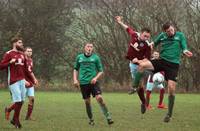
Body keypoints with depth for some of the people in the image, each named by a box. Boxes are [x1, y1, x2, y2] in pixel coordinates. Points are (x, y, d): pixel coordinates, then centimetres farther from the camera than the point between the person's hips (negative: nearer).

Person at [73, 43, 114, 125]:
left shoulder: (95, 58, 5)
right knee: (87, 102, 3)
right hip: (83, 83, 2)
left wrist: (96, 78, -11)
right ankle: (91, 120, 19)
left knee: (99, 98, -17)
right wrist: (75, 79, 7)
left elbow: (101, 71, 7)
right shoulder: (79, 57, 9)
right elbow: (76, 69, 20)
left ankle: (108, 117, -15)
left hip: (93, 82, -2)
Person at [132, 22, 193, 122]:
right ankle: (135, 87, -7)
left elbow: (184, 48, -4)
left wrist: (186, 52, -27)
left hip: (173, 64, -2)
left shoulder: (180, 35, 2)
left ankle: (169, 114, 4)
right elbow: (154, 43, 23)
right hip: (162, 61, 2)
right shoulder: (162, 36, 7)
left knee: (171, 88, -9)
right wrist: (151, 44, 0)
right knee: (142, 65, -22)